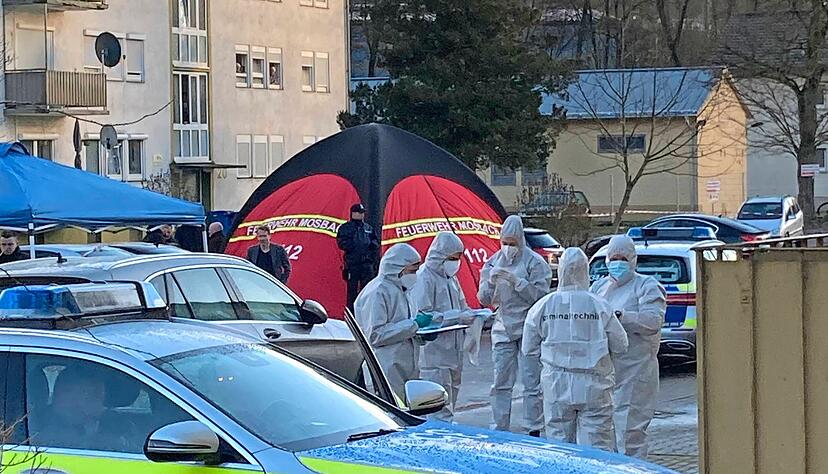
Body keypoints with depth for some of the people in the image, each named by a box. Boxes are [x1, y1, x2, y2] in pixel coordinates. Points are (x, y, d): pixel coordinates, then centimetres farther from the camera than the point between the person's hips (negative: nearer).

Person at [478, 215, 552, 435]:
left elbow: (539, 294, -12)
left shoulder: (534, 262, -4)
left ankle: (534, 431, 2)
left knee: (532, 384, -3)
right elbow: (484, 299, 9)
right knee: (501, 384, 6)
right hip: (502, 330, 4)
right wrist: (491, 281, -11)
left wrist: (516, 280, -19)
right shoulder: (493, 262, 10)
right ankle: (500, 430, 11)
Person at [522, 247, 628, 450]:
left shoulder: (543, 306, -2)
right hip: (593, 388, -2)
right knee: (598, 447, 0)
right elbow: (620, 346, -1)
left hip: (556, 388, 2)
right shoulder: (600, 305, -7)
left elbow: (529, 349, 5)